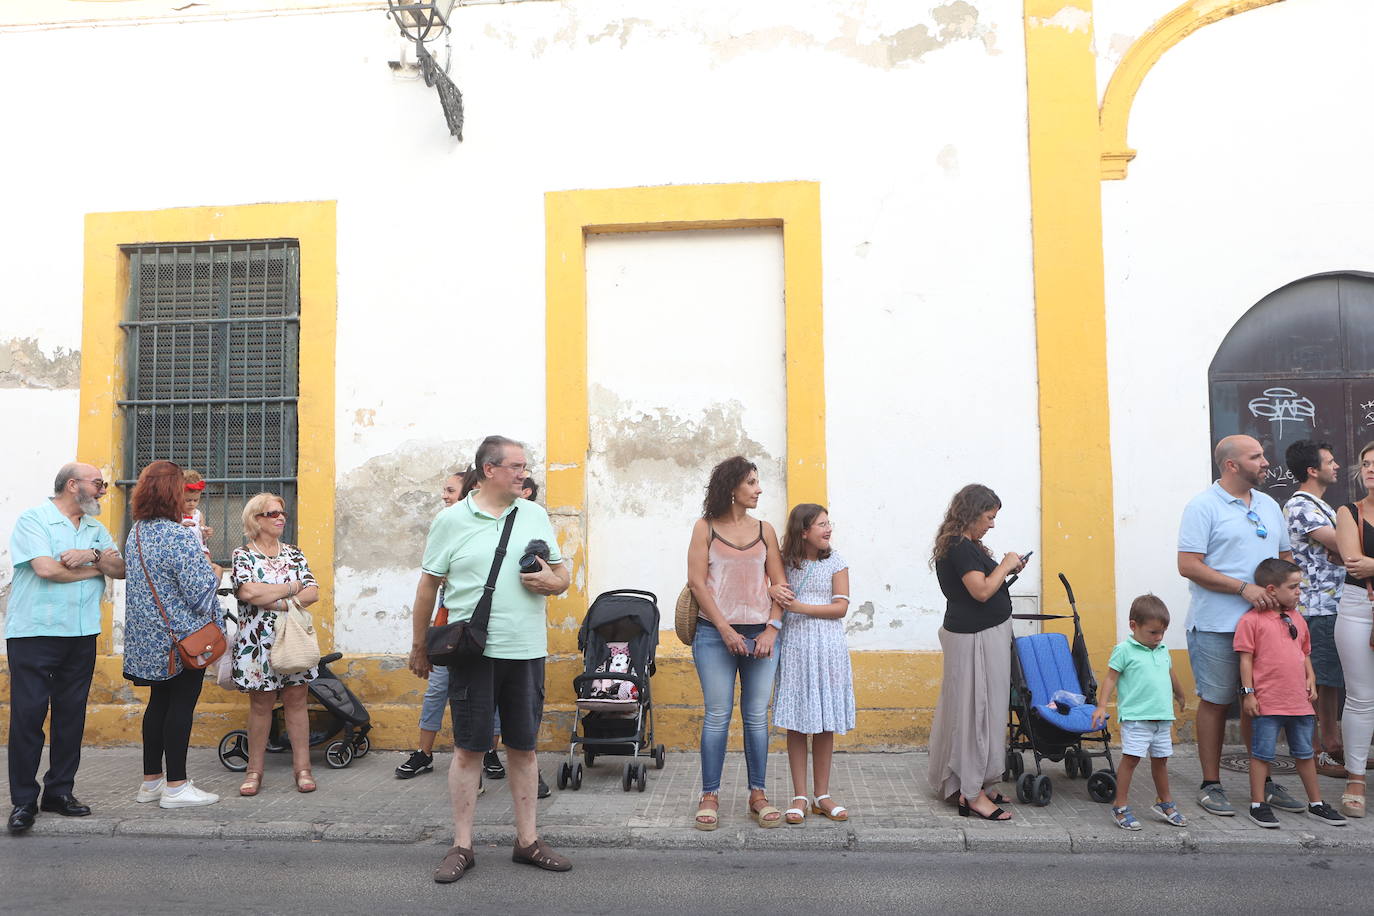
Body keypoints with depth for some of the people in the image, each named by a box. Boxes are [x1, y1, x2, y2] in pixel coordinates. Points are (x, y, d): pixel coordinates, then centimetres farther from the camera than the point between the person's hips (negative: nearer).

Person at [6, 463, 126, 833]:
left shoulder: (95, 529, 16)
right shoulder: (34, 519, -5)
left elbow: (121, 569, 7)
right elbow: (46, 568, -17)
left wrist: (92, 555, -12)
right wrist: (95, 568, -3)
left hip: (81, 634, 6)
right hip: (34, 633, -6)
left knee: (72, 714, 8)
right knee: (28, 714, -4)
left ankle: (60, 791, 18)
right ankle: (23, 800, 5)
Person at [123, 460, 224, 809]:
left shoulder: (136, 533, 7)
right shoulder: (180, 537, -20)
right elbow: (199, 591, -22)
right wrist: (212, 571, -3)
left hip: (148, 637, 8)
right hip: (183, 636, -8)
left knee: (159, 701, 16)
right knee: (181, 705, 0)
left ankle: (151, 780, 25)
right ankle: (175, 786, 6)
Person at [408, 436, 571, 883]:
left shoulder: (535, 515, 10)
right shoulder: (452, 519, 0)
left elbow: (562, 574, 14)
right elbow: (428, 585, 5)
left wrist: (551, 582, -9)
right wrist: (419, 647, 8)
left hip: (526, 650, 3)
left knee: (523, 746, 11)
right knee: (469, 748, 4)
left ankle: (527, 840, 22)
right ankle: (462, 846, 16)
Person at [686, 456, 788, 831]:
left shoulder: (764, 530, 11)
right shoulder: (705, 528, 2)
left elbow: (779, 585, 8)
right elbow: (697, 582, -4)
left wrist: (771, 630, -5)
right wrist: (725, 629, -10)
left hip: (761, 635, 3)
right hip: (715, 634, -3)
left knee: (756, 717, 6)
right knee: (717, 717, 0)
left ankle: (758, 795, 15)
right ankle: (710, 796, 10)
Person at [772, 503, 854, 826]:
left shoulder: (835, 562, 2)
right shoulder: (785, 563, 3)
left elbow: (841, 607, -4)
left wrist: (802, 607, -13)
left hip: (828, 648, 0)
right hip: (794, 647, 0)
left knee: (825, 725, 5)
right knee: (796, 724, 1)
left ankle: (822, 796, 16)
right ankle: (800, 797, 9)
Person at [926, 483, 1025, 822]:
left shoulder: (964, 545, 14)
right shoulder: (959, 547, -18)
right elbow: (981, 591, -23)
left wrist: (1005, 570, 7)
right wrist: (1005, 565, -11)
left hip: (983, 635, 10)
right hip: (975, 638, -10)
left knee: (973, 710, 15)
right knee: (977, 710, -5)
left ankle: (968, 784, 24)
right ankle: (972, 794, 1)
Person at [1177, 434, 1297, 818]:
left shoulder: (1269, 505, 15)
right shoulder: (1203, 506, -7)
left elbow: (1285, 556, 23)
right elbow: (1188, 566, -14)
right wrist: (1243, 588, -18)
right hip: (1216, 625, -6)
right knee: (1215, 701, 1)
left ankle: (1264, 782, 25)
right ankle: (1211, 785, 12)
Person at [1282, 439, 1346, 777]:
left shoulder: (1318, 505, 19)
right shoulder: (1300, 506, -14)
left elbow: (1337, 552, 12)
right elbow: (1341, 547, -21)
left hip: (1334, 605, 10)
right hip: (1318, 608, -10)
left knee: (1332, 681, 15)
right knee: (1316, 682, -4)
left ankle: (1332, 745, 25)